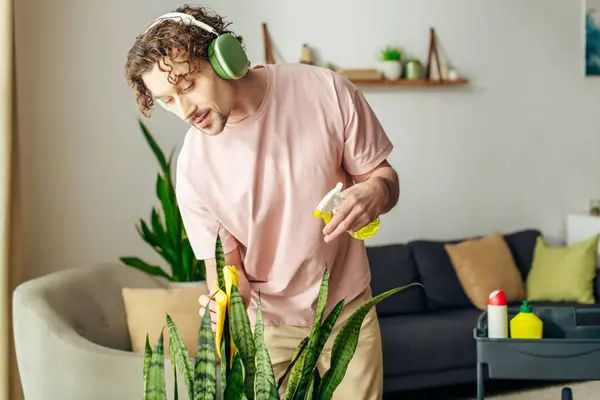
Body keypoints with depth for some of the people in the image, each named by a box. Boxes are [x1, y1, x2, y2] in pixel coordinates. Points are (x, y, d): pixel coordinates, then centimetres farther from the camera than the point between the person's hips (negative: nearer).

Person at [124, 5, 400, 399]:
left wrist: (375, 192, -29)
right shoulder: (194, 165, -17)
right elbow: (224, 266, -9)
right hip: (270, 323, -1)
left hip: (348, 307, 1)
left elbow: (382, 173, -5)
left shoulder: (326, 91, -17)